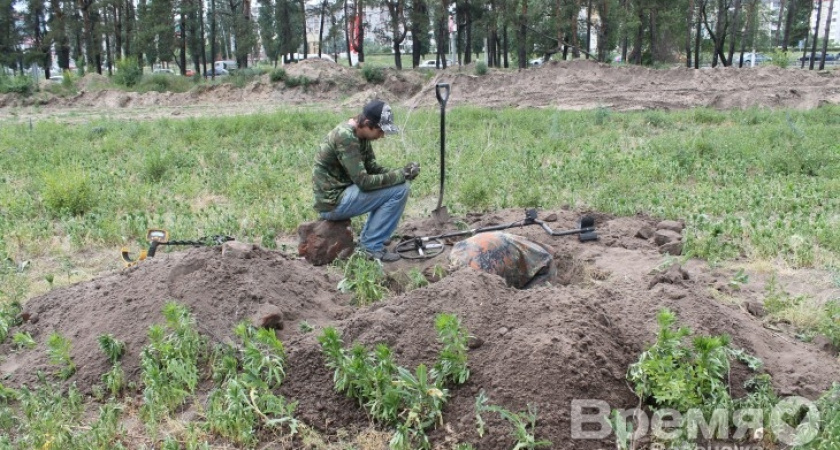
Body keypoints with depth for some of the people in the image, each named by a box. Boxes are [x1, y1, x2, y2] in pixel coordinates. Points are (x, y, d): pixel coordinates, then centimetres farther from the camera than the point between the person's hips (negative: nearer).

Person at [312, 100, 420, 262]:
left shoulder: (360, 135, 6)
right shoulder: (345, 137, -23)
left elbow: (373, 169, 12)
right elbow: (364, 182, -25)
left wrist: (401, 172, -5)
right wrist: (401, 175, -18)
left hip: (339, 195, 10)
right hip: (333, 202, -10)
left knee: (393, 185, 18)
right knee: (399, 190, -13)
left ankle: (367, 240, 18)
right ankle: (371, 246, -5)